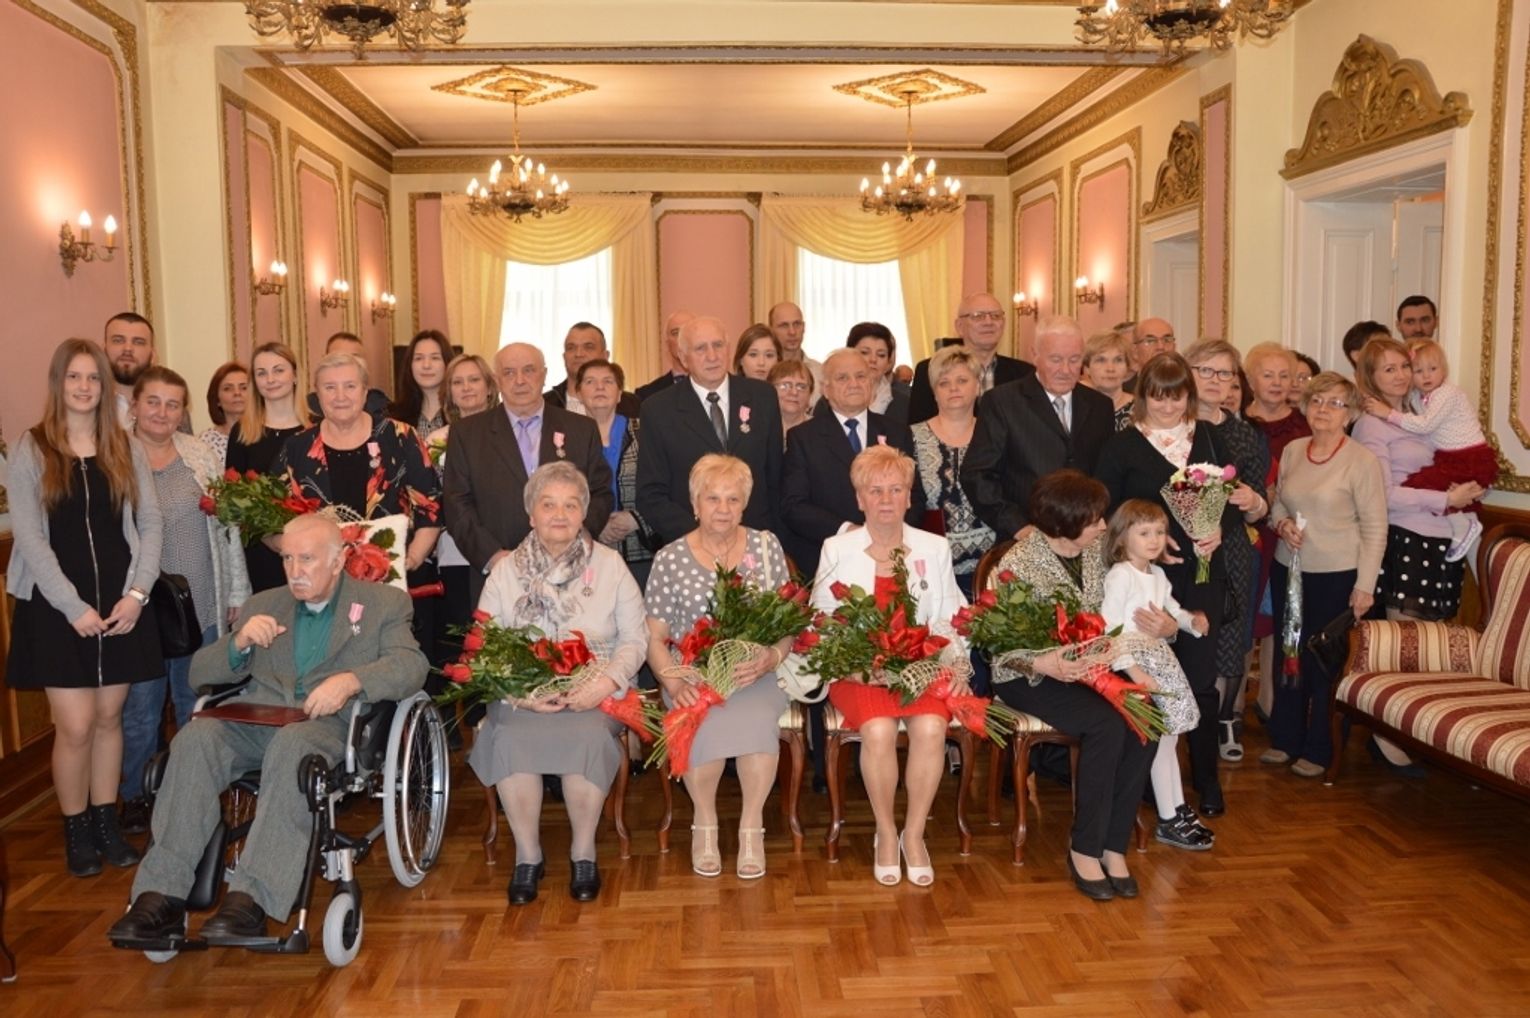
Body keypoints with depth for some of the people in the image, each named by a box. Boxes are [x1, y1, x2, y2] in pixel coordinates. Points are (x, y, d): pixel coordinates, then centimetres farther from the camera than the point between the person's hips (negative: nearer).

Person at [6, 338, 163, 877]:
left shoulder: (126, 448, 7)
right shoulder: (30, 449, -1)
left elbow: (151, 523, 5)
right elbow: (29, 536, -6)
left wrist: (136, 593, -7)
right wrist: (74, 606, -13)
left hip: (120, 604, 2)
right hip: (56, 607, -2)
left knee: (109, 717, 9)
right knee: (75, 726, -3)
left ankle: (107, 823, 22)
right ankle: (76, 831, 15)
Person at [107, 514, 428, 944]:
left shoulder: (384, 602, 14)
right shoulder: (264, 605, 25)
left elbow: (411, 665, -3)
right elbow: (200, 674, 20)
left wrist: (351, 680, -22)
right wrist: (239, 643, -2)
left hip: (333, 721, -4)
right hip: (258, 716, 4)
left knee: (292, 744, -37)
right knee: (195, 738, -27)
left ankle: (250, 899, -38)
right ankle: (162, 896, -27)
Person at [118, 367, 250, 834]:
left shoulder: (203, 456, 6)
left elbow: (228, 526, 9)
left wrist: (237, 592, 8)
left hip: (201, 604, 2)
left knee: (197, 703, 12)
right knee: (141, 706, 8)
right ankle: (135, 798, 24)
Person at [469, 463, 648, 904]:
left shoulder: (609, 564, 6)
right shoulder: (505, 571, 8)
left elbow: (635, 639, 3)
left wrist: (608, 680, -16)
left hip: (595, 694, -1)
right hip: (521, 695, 1)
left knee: (587, 737, -32)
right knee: (510, 739, -30)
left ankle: (583, 852, -9)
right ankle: (527, 854, -8)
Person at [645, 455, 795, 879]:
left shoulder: (766, 545, 7)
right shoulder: (670, 558, 3)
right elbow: (655, 639, 5)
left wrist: (771, 657, -14)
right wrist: (675, 682, -13)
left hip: (757, 674, 1)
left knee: (755, 716, -32)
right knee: (706, 722, -32)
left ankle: (751, 827, -11)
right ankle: (704, 822, -6)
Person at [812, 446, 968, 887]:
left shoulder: (934, 548, 12)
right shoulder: (837, 550, 7)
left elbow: (950, 620, 11)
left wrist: (956, 664, -7)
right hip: (857, 670, -1)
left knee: (930, 727, -29)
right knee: (879, 730, -31)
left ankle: (914, 833, -8)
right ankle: (886, 833, -6)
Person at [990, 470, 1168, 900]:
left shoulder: (1097, 551, 5)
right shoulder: (1017, 564, -14)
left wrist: (1165, 625, -14)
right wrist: (1044, 663, -33)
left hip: (1089, 667, 6)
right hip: (1030, 677, -5)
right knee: (1107, 723, -30)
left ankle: (1114, 844, -11)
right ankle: (1085, 849, -14)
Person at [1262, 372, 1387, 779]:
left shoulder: (1362, 461, -12)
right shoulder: (1291, 451, 3)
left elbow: (1375, 528, -11)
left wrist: (1364, 586, -14)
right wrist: (1281, 522, -7)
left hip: (1337, 576, -5)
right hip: (1288, 568, 5)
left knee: (1324, 660, 4)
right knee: (1287, 652, 13)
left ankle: (1318, 749, 20)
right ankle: (1285, 738, 28)